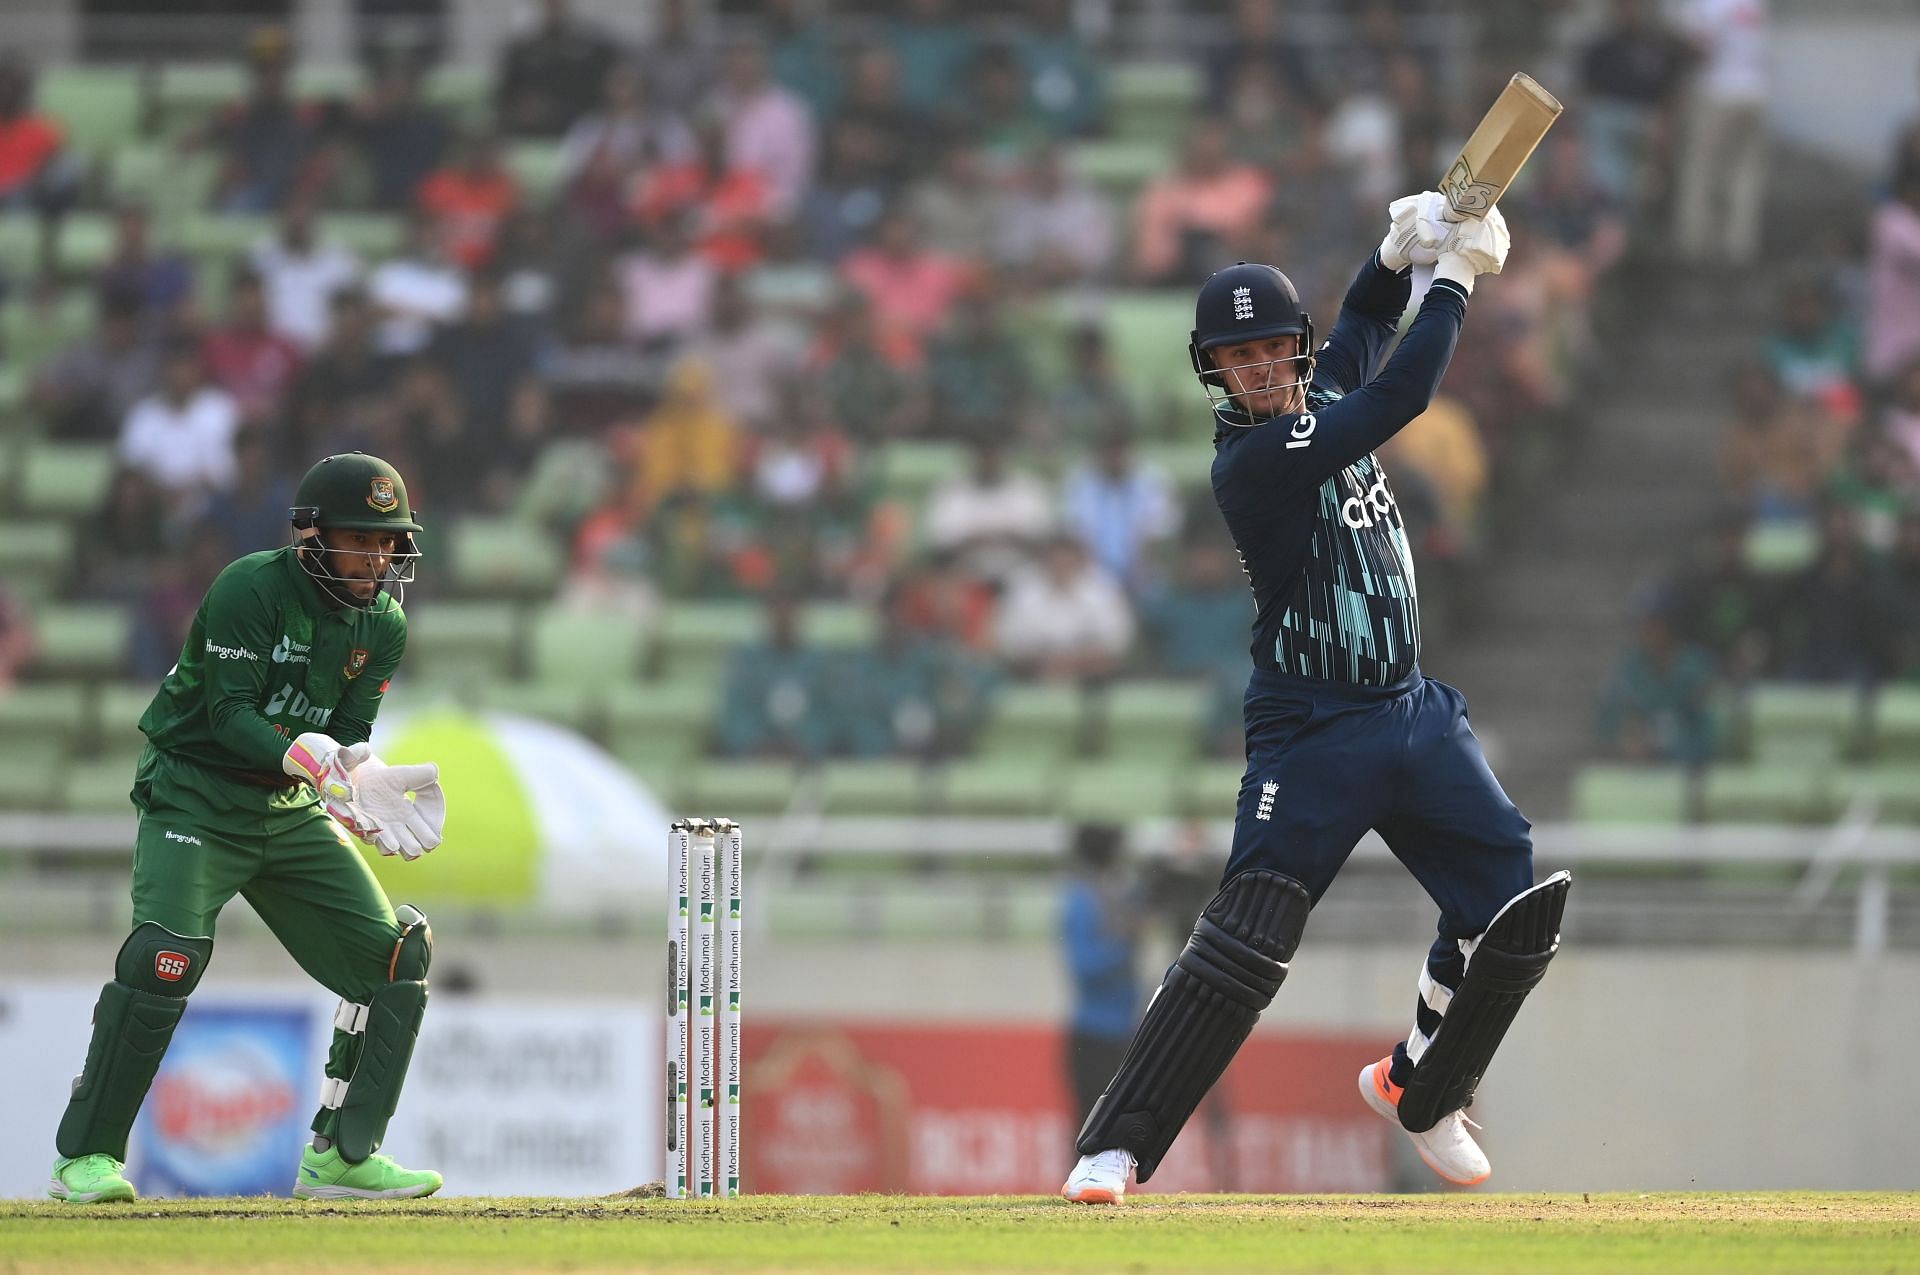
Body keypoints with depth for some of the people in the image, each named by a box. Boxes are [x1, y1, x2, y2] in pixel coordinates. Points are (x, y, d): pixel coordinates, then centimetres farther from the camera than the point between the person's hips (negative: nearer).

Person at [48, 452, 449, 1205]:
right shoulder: (252, 590, -18)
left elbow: (347, 740, -2)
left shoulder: (383, 625, 2)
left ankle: (342, 1155, 7)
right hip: (195, 797, -7)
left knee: (396, 953, -2)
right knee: (167, 951, -27)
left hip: (290, 815, 7)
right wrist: (317, 763, -38)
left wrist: (364, 795, -24)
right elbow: (228, 717, -25)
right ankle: (86, 1156, -16)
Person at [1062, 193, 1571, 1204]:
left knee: (1519, 907, 3)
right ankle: (1113, 1148, -16)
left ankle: (1420, 1091, 26)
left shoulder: (1320, 395, 5)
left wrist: (1397, 256, 4)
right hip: (1311, 732, -8)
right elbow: (1398, 398, -24)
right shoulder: (1251, 459, -18)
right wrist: (1455, 275, -14)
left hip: (1414, 712, 8)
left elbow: (1365, 328, 26)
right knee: (1246, 939, -18)